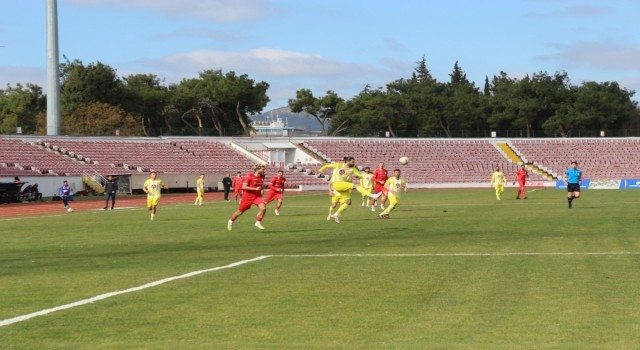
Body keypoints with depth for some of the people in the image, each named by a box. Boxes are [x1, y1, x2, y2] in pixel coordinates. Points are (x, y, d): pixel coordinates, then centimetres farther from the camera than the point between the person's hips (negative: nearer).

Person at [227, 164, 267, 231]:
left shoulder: (262, 177, 2)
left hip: (257, 196, 4)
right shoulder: (249, 176, -17)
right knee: (240, 212, 10)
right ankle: (231, 221, 36)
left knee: (263, 208, -22)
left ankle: (258, 222, -6)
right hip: (248, 197, -4)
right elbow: (243, 187, -23)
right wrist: (255, 189, -27)